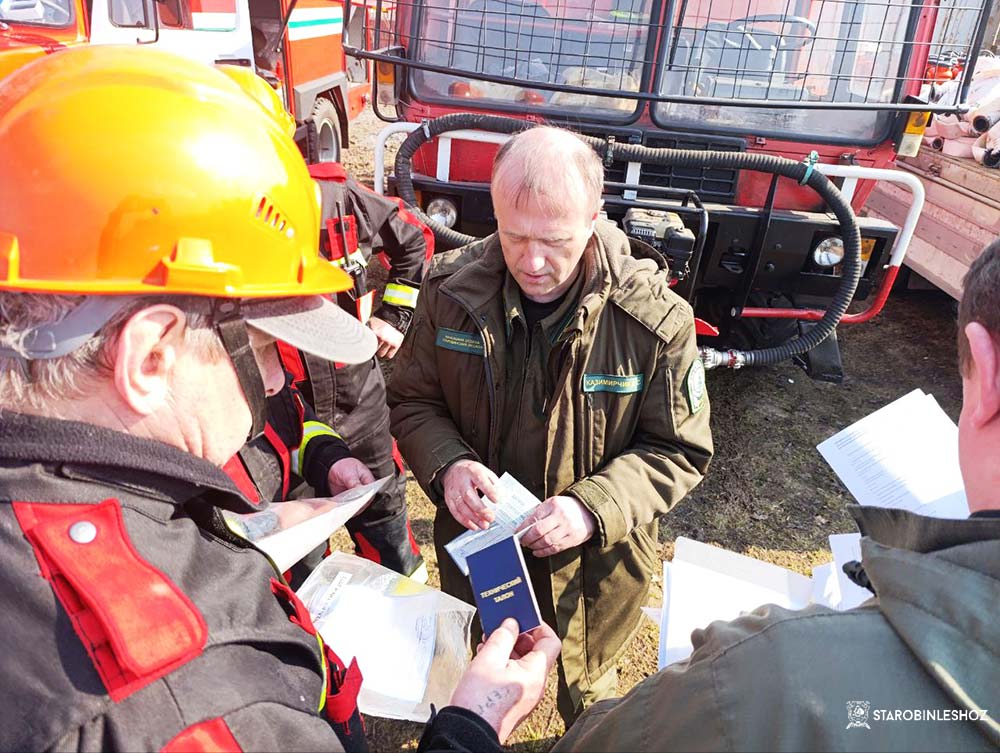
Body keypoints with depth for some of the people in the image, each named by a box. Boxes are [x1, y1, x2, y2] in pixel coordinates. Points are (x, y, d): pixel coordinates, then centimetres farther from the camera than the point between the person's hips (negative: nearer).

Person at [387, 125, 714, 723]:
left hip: (594, 567, -1)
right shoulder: (452, 288, -16)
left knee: (589, 696, 29)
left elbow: (678, 450, -14)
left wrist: (594, 507, -30)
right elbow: (413, 400, -4)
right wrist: (447, 466, -26)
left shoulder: (655, 316, -23)